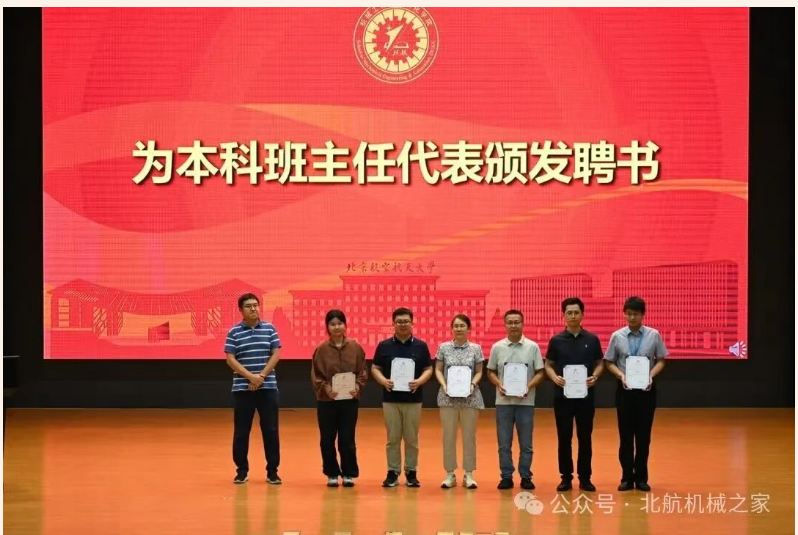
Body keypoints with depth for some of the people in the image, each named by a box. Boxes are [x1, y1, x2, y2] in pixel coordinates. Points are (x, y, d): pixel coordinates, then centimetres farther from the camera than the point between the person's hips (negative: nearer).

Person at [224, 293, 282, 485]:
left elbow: (276, 355, 1)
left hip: (268, 387, 1)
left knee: (271, 430, 1)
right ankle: (242, 470, 13)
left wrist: (261, 376, -11)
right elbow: (230, 359, -6)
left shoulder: (270, 329, 4)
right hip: (242, 388, -1)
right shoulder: (234, 332, 0)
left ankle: (272, 471, 9)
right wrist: (251, 377, -16)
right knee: (241, 431, 3)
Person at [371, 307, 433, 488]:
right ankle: (393, 472, 9)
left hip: (413, 399, 0)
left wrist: (419, 381, -15)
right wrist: (383, 381, -14)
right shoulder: (384, 346, 4)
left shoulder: (421, 346, 3)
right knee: (393, 438, 3)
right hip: (390, 399, 0)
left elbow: (428, 369, 4)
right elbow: (375, 368, 6)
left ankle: (411, 472, 12)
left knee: (411, 438, 4)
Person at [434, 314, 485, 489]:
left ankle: (469, 474, 9)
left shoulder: (475, 349, 3)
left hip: (470, 397, 0)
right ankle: (450, 474, 10)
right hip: (448, 397, 0)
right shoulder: (444, 348, 3)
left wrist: (472, 385, -12)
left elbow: (479, 372, 5)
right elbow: (438, 370, 6)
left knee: (469, 435, 3)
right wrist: (444, 385, -10)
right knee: (449, 435, 2)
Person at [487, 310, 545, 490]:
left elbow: (540, 373, 1)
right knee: (504, 443, 4)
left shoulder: (533, 347, 0)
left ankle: (525, 477, 13)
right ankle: (506, 477, 11)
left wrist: (529, 386, -15)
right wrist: (499, 384, -10)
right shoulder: (497, 347, 3)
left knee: (526, 444, 5)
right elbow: (491, 372, 9)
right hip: (503, 402, 1)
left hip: (525, 402, -1)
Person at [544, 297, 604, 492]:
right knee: (564, 437, 3)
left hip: (586, 394, 0)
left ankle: (585, 477, 11)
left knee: (585, 437, 4)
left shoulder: (592, 339, 3)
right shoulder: (556, 340, 2)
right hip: (562, 394, 0)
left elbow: (600, 363, 9)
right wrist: (555, 377, -14)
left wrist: (595, 376, -11)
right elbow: (548, 365, 6)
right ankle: (566, 477, 11)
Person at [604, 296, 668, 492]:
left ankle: (641, 477, 15)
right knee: (626, 435, 5)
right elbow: (609, 362, 4)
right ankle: (627, 477, 13)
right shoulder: (617, 336, -1)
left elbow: (661, 360, 3)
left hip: (646, 389, 0)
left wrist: (651, 374, -15)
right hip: (625, 389, 0)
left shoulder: (653, 335, -2)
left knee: (643, 435, 5)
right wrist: (621, 374, -14)